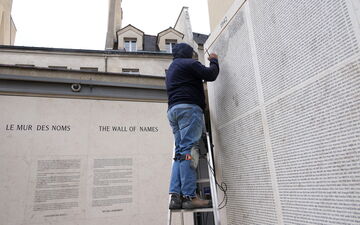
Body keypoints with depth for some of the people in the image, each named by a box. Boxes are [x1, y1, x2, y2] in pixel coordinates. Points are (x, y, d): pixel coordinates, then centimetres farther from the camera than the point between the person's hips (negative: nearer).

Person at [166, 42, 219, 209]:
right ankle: (189, 196, -18)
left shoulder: (171, 69, 31)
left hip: (173, 110, 8)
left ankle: (175, 196, -7)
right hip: (189, 108, -8)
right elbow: (210, 75, -1)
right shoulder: (188, 63, 4)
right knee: (189, 150, -15)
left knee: (180, 152, 2)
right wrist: (214, 61, 17)